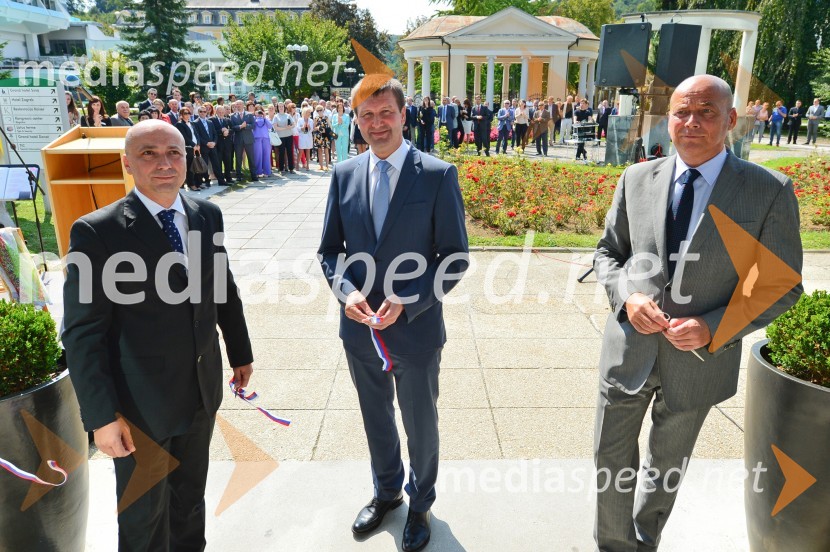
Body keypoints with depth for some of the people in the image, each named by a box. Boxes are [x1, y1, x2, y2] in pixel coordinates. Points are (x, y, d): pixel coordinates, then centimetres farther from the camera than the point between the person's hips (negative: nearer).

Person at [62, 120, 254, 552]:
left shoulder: (207, 215, -1)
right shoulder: (97, 231, -17)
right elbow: (82, 334, -16)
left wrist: (240, 353, 14)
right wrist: (101, 416, -16)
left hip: (203, 388, 5)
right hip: (141, 403, -4)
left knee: (191, 493, 25)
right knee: (144, 516, 17)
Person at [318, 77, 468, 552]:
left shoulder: (438, 175, -11)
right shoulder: (344, 175, 1)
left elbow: (455, 257, -10)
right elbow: (329, 249, 6)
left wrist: (406, 302, -20)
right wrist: (346, 291, -13)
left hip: (416, 329, -3)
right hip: (360, 328, 4)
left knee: (421, 425, 17)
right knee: (376, 419, 23)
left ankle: (420, 503, 45)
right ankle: (387, 491, 51)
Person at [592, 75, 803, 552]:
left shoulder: (769, 192, -10)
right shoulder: (637, 179, -3)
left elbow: (780, 287, -6)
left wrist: (715, 328, -20)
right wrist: (626, 296, -14)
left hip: (699, 359, -1)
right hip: (629, 347, 2)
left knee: (667, 468, 22)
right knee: (612, 461, 14)